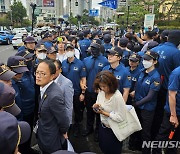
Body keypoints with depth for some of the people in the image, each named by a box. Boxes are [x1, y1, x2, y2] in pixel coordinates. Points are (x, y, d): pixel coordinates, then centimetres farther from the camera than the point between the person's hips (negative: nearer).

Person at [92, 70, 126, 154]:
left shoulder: (117, 97, -31)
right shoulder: (101, 91, -10)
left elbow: (120, 117, -29)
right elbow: (99, 103, 5)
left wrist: (104, 113, -27)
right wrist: (96, 106, -18)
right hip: (102, 125, 6)